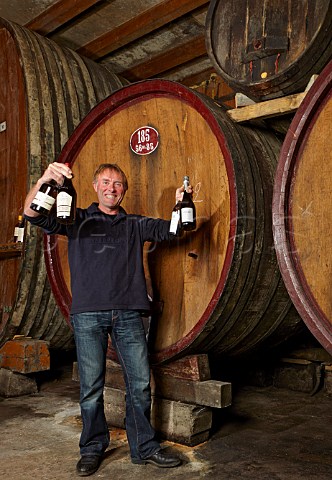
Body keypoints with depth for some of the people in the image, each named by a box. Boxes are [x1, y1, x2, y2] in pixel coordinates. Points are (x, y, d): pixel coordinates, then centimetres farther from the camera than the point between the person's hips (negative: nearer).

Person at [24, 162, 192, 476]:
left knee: (140, 383, 5)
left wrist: (181, 206, -14)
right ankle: (92, 448, 24)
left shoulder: (135, 225, 17)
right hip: (88, 313, -2)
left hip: (128, 314, 2)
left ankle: (144, 447, 20)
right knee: (91, 386, 5)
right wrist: (44, 179, -23)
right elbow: (33, 215, -4)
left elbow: (170, 229, 7)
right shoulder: (78, 221, 9)